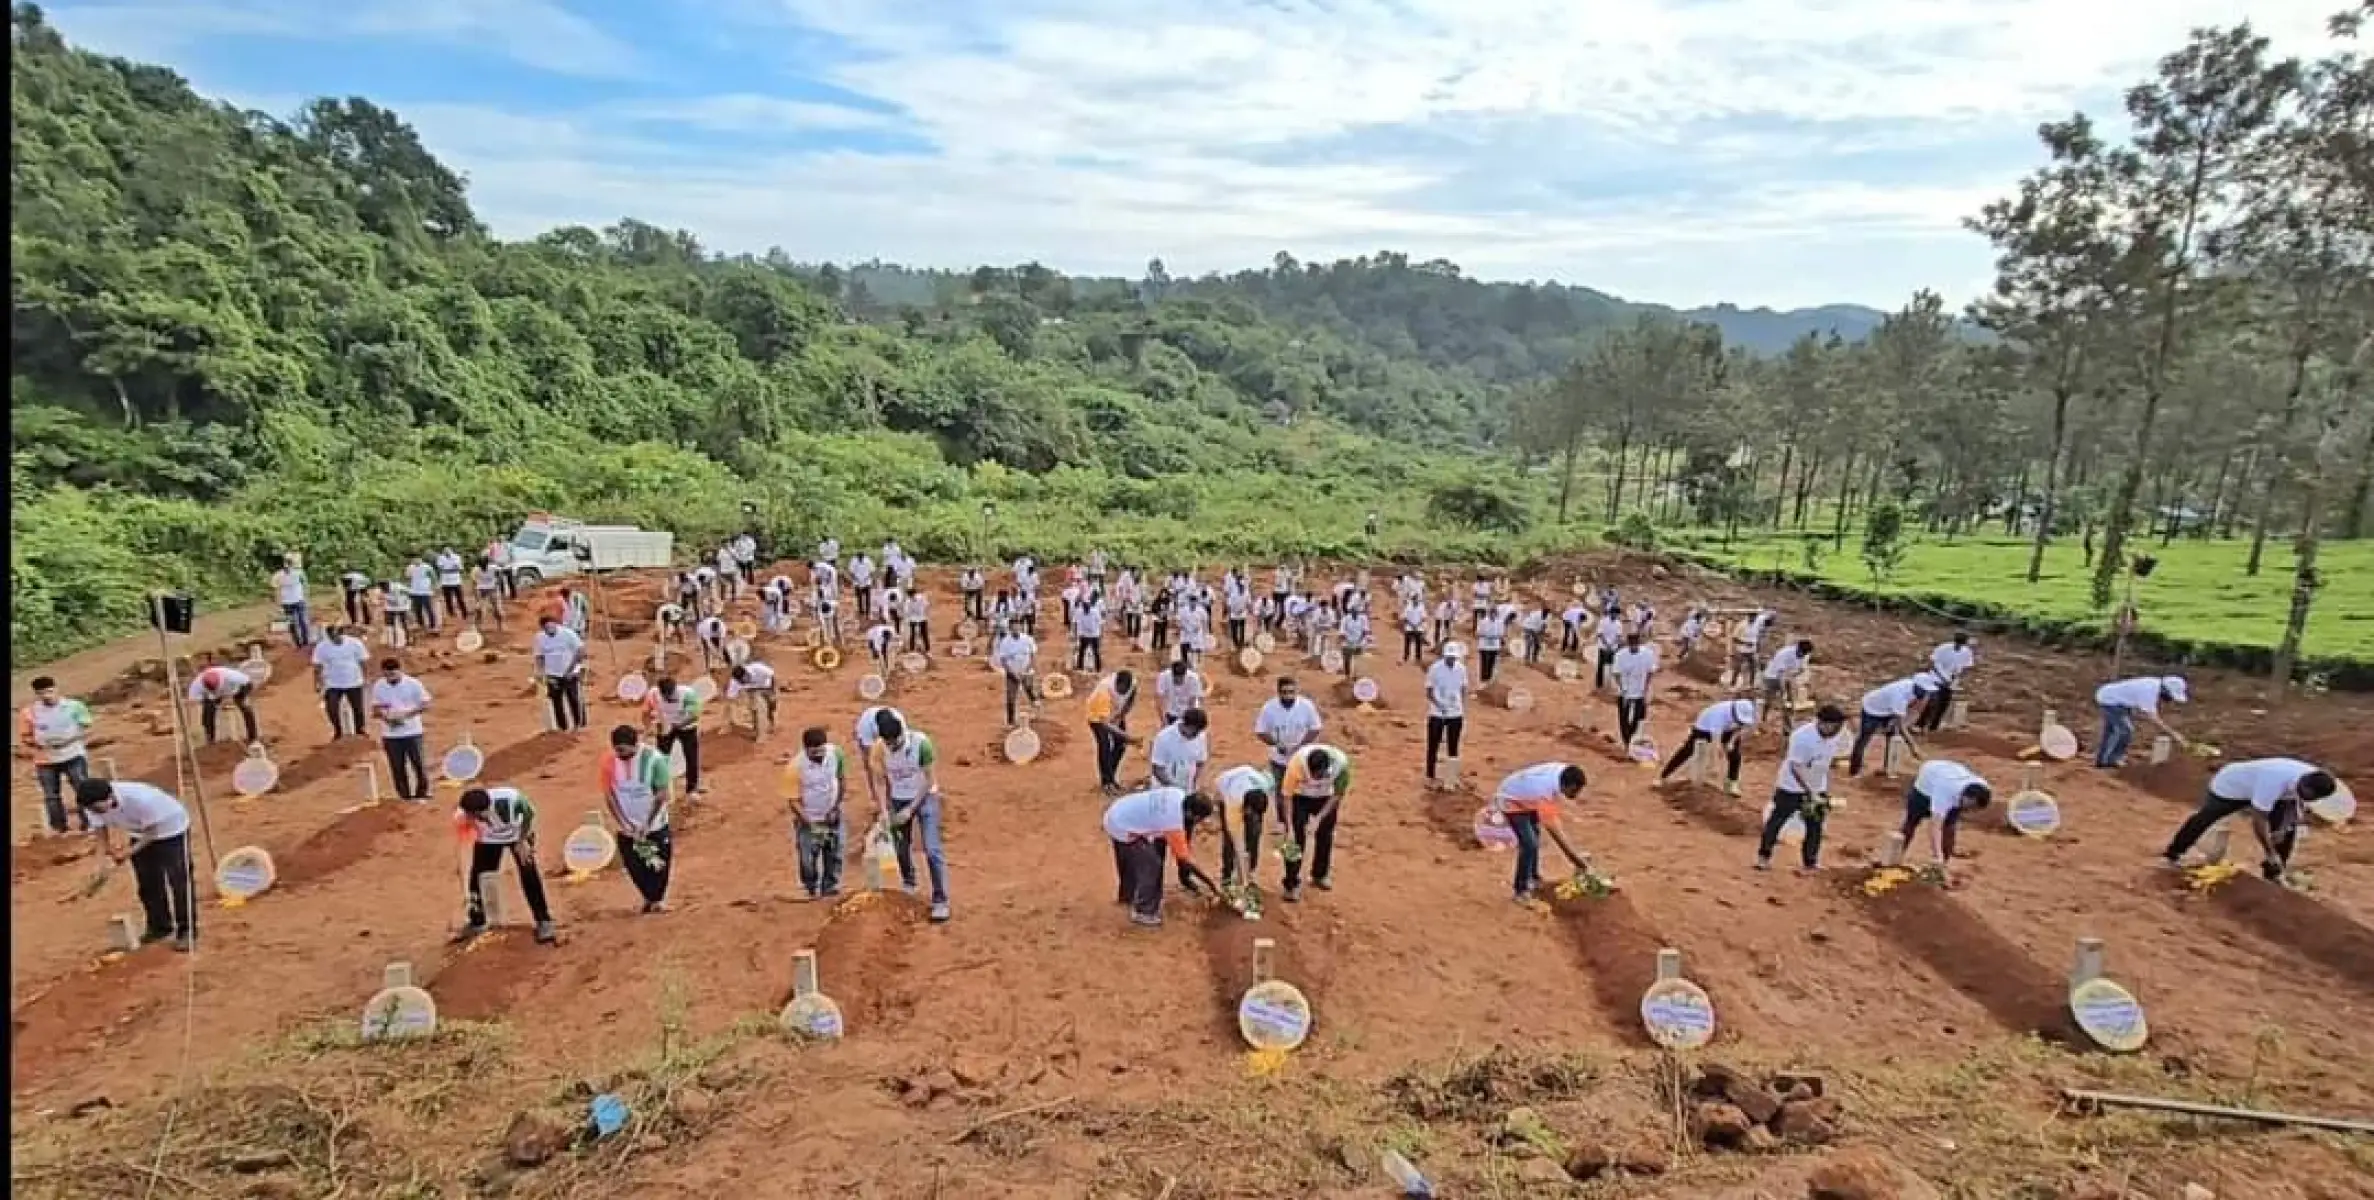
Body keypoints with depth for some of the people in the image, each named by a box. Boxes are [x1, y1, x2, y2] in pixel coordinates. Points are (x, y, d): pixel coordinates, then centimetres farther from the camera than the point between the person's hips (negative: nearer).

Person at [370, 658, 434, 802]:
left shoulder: (413, 684, -7)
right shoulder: (378, 687, 1)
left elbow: (425, 705, -5)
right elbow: (375, 709, 8)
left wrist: (407, 713, -19)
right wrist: (383, 714, -14)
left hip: (413, 732, -2)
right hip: (390, 735, 2)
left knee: (419, 764, 1)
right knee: (397, 767, 6)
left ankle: (421, 794, 15)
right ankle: (405, 797, 17)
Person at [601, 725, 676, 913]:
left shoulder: (654, 759, -20)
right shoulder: (609, 763, -11)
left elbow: (662, 795, -16)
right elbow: (609, 796, -5)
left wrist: (647, 825, -17)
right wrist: (624, 823, -12)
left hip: (655, 825, -3)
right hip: (627, 827, 3)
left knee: (659, 863, 9)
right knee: (634, 866, 10)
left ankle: (658, 899, 31)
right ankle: (649, 898, 33)